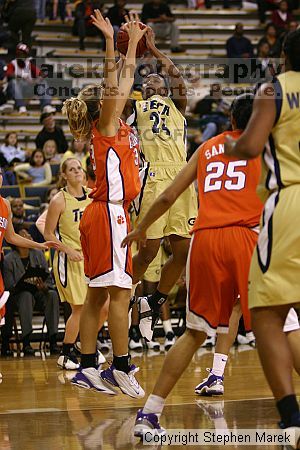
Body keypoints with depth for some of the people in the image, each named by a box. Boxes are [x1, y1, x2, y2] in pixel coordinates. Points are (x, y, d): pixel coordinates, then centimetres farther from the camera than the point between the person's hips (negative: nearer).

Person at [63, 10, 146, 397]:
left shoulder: (116, 128, 17)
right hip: (109, 213, -10)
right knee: (119, 291, -12)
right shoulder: (106, 126, -4)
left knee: (98, 294, 7)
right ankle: (121, 368, -14)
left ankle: (87, 368, 8)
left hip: (103, 214, 10)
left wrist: (134, 41, 27)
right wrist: (110, 41, -22)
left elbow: (125, 78, 24)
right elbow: (112, 84, -19)